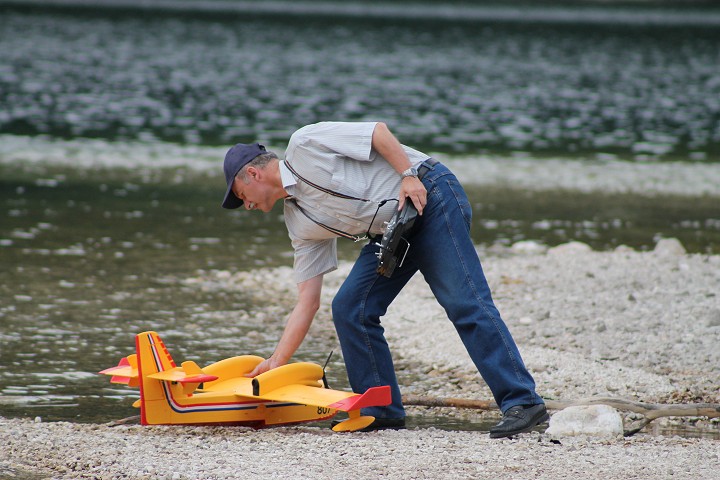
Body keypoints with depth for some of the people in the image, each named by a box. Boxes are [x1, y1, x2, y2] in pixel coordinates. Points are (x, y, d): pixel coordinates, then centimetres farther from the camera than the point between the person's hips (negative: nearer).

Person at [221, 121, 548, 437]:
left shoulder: (303, 145, -5)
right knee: (349, 309, 0)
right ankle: (383, 411, 8)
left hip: (429, 194, -9)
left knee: (465, 304, -17)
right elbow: (307, 303, 11)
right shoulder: (300, 224, 13)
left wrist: (409, 176, -20)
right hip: (391, 230, 9)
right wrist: (275, 363, 8)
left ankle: (522, 403, -23)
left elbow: (377, 131, -8)